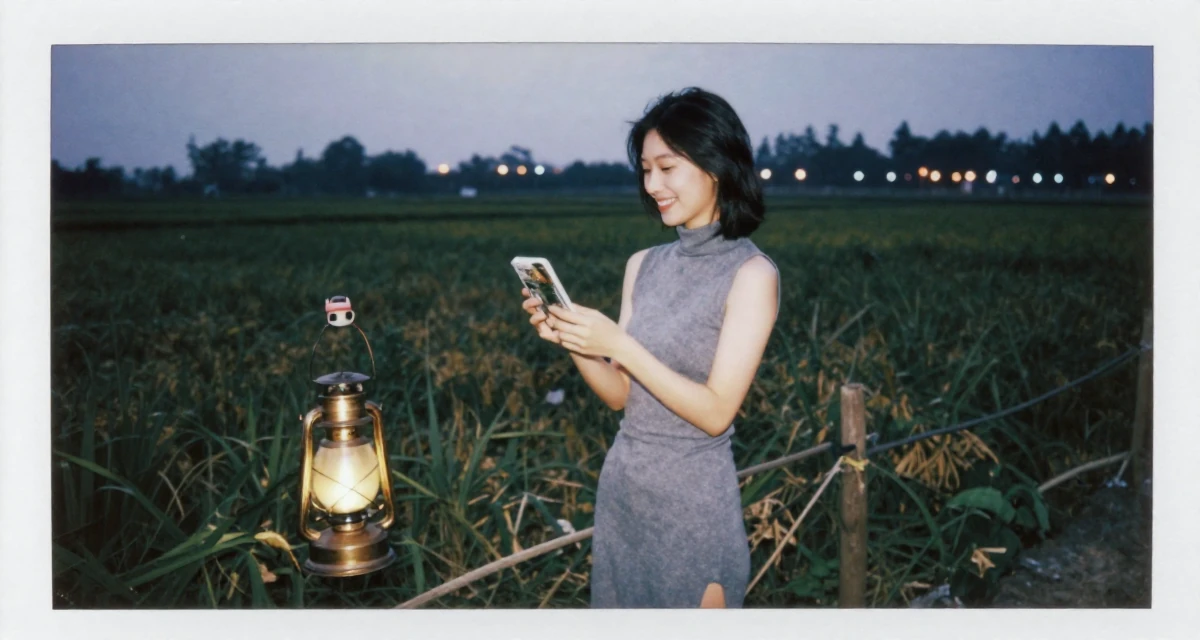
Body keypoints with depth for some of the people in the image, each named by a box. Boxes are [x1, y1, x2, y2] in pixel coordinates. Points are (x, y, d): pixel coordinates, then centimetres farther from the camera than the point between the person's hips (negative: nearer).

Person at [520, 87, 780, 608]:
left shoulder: (751, 273, -13)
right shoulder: (643, 265, 4)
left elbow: (716, 413, -18)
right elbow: (620, 395, 5)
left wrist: (619, 343, -22)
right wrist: (570, 341, -12)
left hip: (693, 498, -6)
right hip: (620, 486, 6)